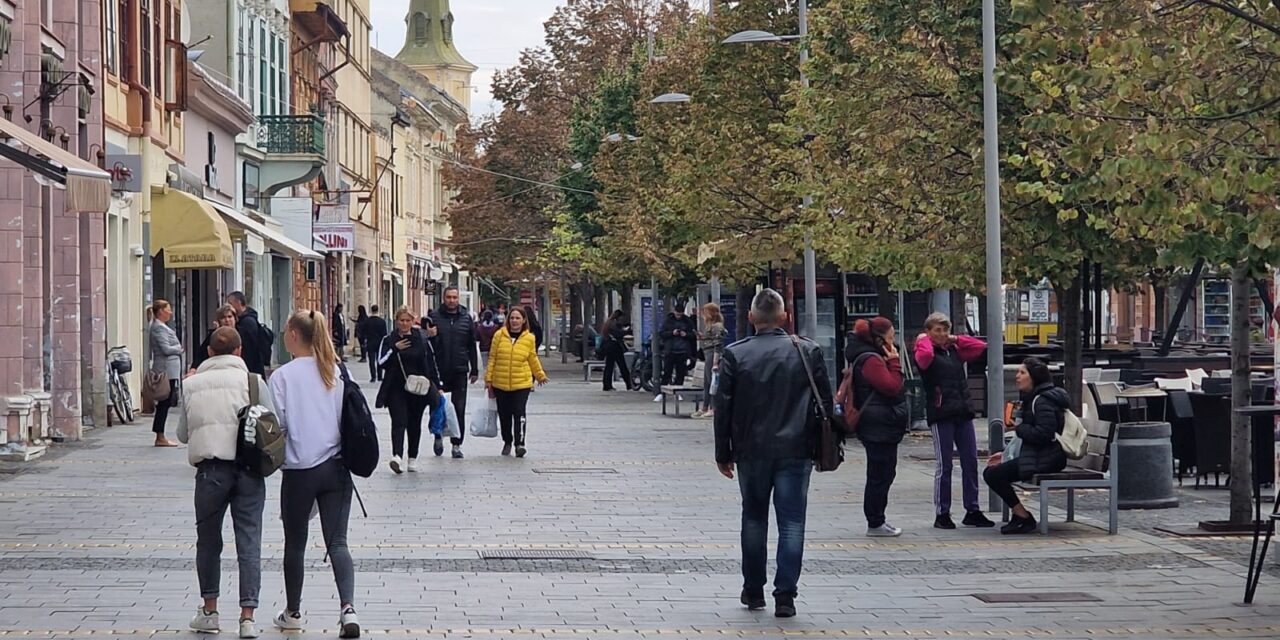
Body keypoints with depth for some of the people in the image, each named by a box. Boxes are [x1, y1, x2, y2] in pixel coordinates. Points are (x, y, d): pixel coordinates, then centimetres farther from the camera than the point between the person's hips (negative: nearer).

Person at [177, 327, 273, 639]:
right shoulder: (253, 381, 0)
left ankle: (209, 610, 22)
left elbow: (183, 433, 12)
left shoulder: (191, 385, 6)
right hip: (248, 470, -1)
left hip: (210, 469, 1)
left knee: (208, 540, 16)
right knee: (249, 542, 2)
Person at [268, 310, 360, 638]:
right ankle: (348, 608, -16)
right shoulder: (338, 372, 2)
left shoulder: (282, 376, -9)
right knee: (337, 542, 2)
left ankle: (293, 613, 27)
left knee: (295, 543, 13)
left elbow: (276, 424, -9)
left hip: (299, 470, -3)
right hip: (336, 469, 3)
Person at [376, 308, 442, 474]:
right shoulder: (388, 340, 2)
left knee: (415, 424, 10)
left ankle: (413, 458, 23)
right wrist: (395, 349, -16)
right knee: (399, 422, -16)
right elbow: (381, 362, -6)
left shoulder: (422, 339, 5)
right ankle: (397, 456, -30)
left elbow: (431, 364, 9)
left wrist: (437, 386, 8)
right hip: (396, 390, -2)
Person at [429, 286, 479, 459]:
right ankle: (438, 436, 26)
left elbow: (472, 346, 10)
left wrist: (474, 369, 8)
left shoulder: (466, 318, 6)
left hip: (460, 371, 1)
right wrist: (430, 337, -21)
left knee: (459, 409, 1)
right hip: (439, 371, -1)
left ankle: (457, 444, 7)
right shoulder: (434, 317, 1)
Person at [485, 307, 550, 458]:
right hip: (500, 383, 1)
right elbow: (492, 358, 5)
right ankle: (507, 442, 26)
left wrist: (540, 375, 20)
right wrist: (489, 379, 4)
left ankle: (519, 443, -13)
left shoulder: (529, 338, 3)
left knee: (519, 413, -13)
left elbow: (533, 359, 16)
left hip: (521, 383, -1)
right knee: (504, 414, 9)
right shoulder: (499, 335, 2)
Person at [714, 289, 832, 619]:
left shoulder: (735, 354, -3)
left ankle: (753, 591, 21)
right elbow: (825, 401, 1)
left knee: (754, 518, 15)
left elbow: (723, 407, -1)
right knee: (791, 523, 1)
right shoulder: (808, 352, -2)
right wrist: (822, 448, 10)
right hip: (795, 450, -1)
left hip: (751, 452, 1)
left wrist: (723, 453, 7)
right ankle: (785, 595, -5)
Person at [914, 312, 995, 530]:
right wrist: (924, 340, -6)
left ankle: (972, 511, 12)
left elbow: (981, 347, 18)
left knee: (970, 462, 6)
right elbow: (924, 355, -25)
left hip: (963, 412, 6)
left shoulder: (955, 351, 16)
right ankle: (942, 514, 5)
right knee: (944, 465, -3)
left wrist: (956, 340, 13)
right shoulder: (926, 352, -2)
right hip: (940, 414, -6)